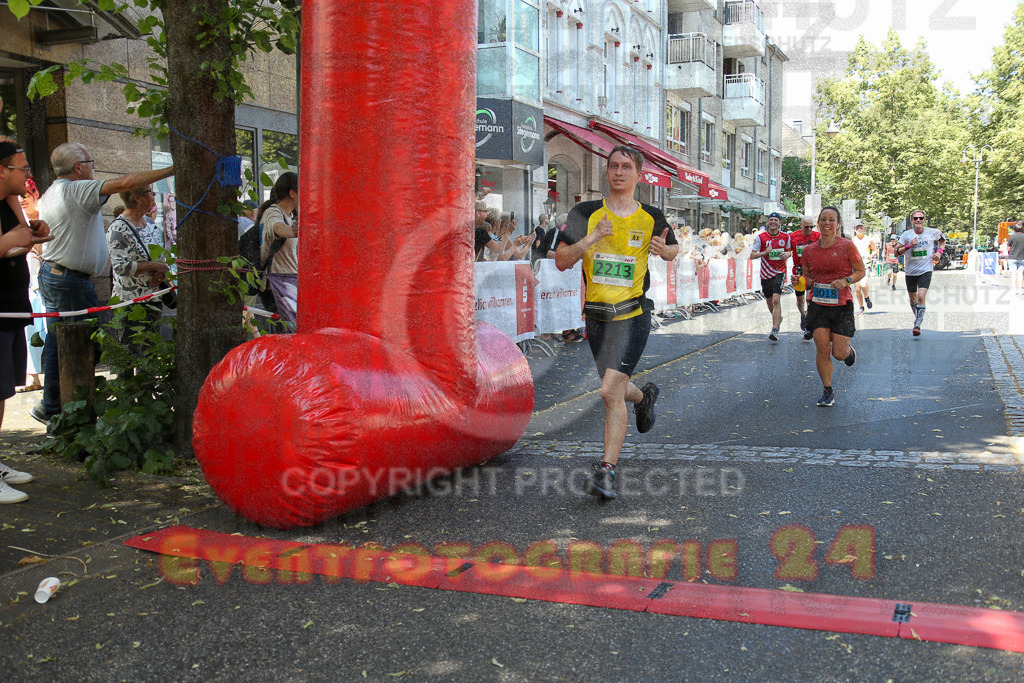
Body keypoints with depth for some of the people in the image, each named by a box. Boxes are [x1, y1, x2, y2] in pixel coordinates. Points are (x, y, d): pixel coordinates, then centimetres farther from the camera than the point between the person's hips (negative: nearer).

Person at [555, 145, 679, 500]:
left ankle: (606, 471, -10)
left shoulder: (652, 218, 1)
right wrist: (591, 238, -19)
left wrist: (664, 250, -5)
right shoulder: (585, 214, 1)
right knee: (615, 389, 18)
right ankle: (644, 396, 55)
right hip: (596, 314, 3)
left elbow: (672, 250, 19)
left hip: (632, 315, -3)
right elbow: (561, 261, -3)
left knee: (611, 391, -16)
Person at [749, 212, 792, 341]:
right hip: (765, 273, 2)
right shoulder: (760, 237, -1)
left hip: (779, 272, -2)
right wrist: (764, 253, -19)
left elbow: (789, 251, 17)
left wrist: (787, 254, -6)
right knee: (769, 301, 15)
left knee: (776, 300, -17)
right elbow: (752, 255, -2)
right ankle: (777, 318, 46)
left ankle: (775, 330, -21)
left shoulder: (786, 237, 3)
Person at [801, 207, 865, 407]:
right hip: (818, 305, 2)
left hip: (841, 305, -2)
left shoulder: (847, 246, -4)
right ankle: (827, 391, 12)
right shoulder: (809, 250, 5)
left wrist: (845, 281, -16)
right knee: (822, 350, -4)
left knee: (839, 354, -3)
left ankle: (848, 349, 35)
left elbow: (861, 271, 2)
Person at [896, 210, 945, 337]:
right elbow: (897, 251, -4)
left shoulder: (932, 232, -3)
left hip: (925, 270, -2)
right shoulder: (906, 234, -4)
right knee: (913, 298, 15)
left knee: (921, 296, -18)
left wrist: (939, 251, 3)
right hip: (910, 271, 2)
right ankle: (918, 317, 42)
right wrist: (909, 245, -20)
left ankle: (917, 325, -17)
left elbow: (942, 238, 19)